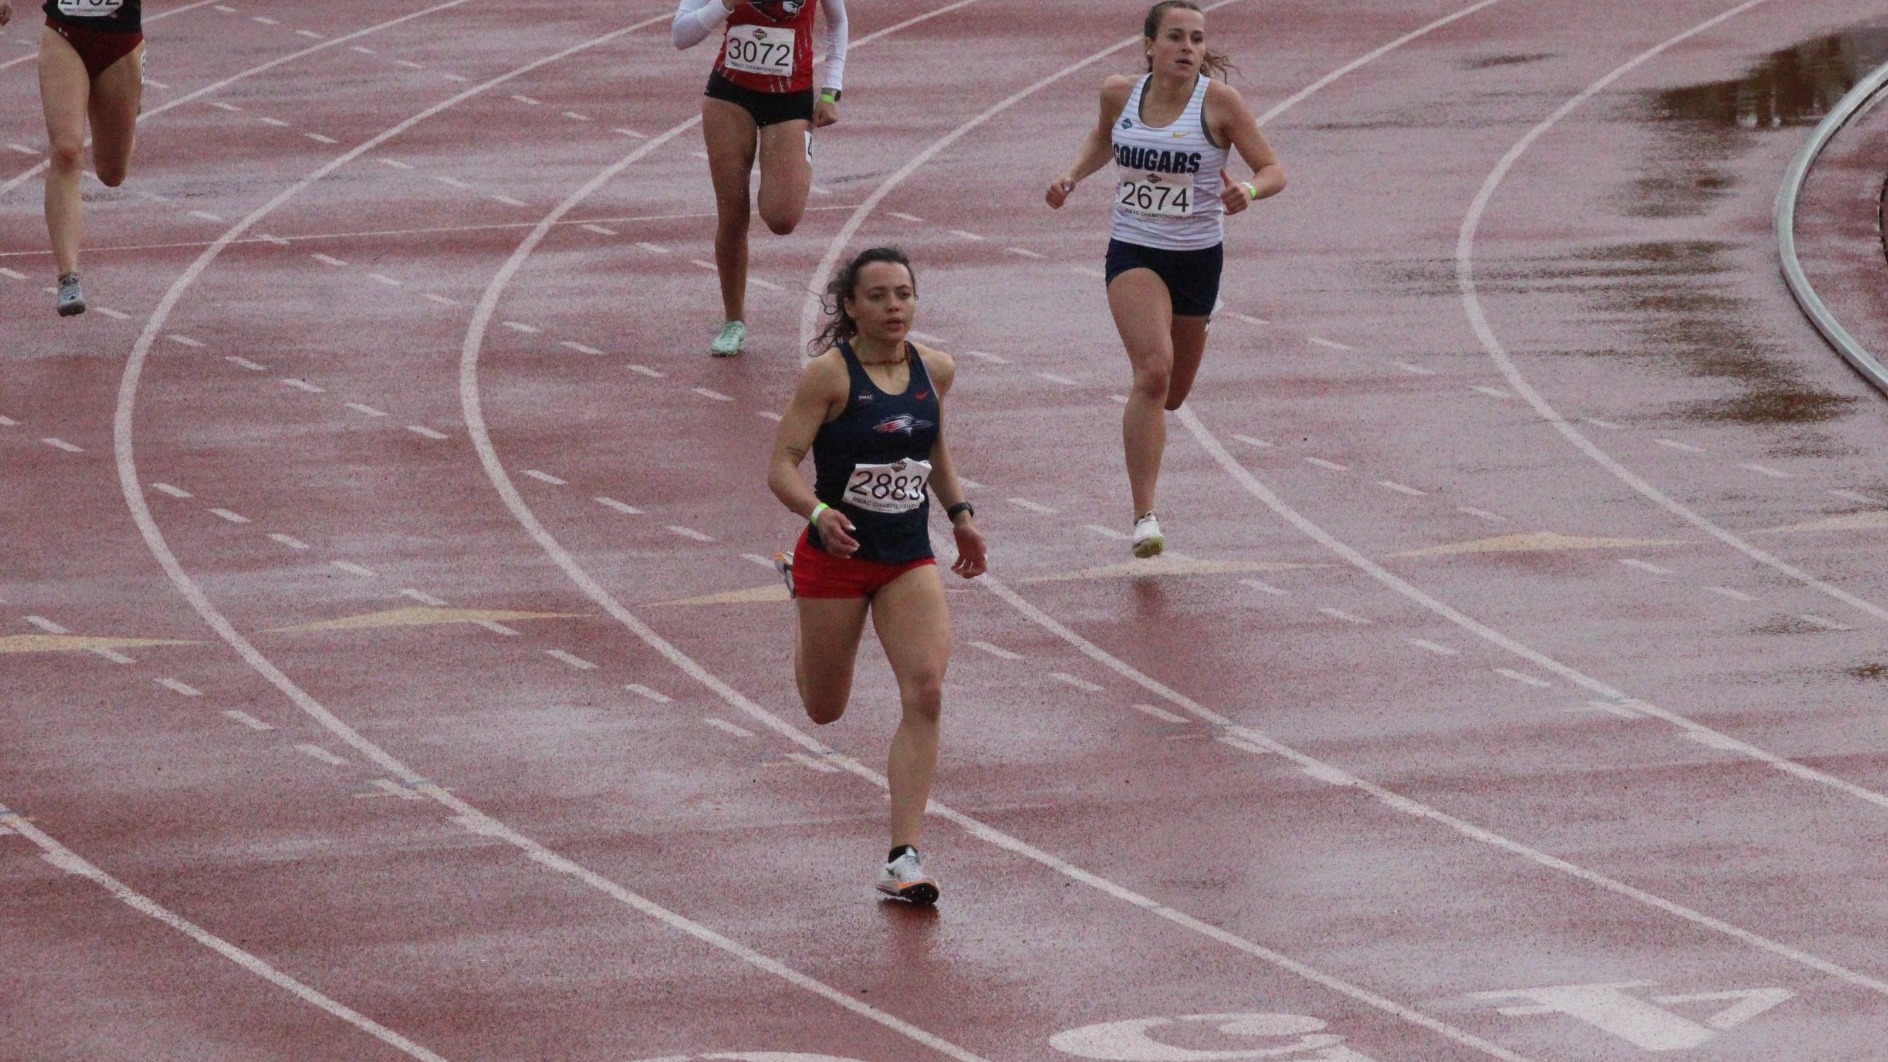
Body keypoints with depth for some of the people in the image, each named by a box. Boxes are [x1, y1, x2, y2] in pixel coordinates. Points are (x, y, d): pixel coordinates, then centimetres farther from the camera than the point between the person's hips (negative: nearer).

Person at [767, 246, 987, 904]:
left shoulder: (935, 371, 1)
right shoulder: (829, 374, -15)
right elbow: (782, 466, -18)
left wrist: (960, 514, 14)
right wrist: (818, 512, -36)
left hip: (909, 558, 3)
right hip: (836, 555, -3)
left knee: (925, 694, -16)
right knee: (825, 710, 15)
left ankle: (904, 860, -14)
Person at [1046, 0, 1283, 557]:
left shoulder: (1219, 101, -11)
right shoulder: (1120, 94, -2)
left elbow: (1273, 170, -8)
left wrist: (1249, 191, -29)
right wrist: (1072, 177, 5)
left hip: (1198, 255, 1)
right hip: (1134, 252, -1)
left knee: (1171, 395, 15)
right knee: (1153, 370, -25)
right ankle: (1144, 517, -24)